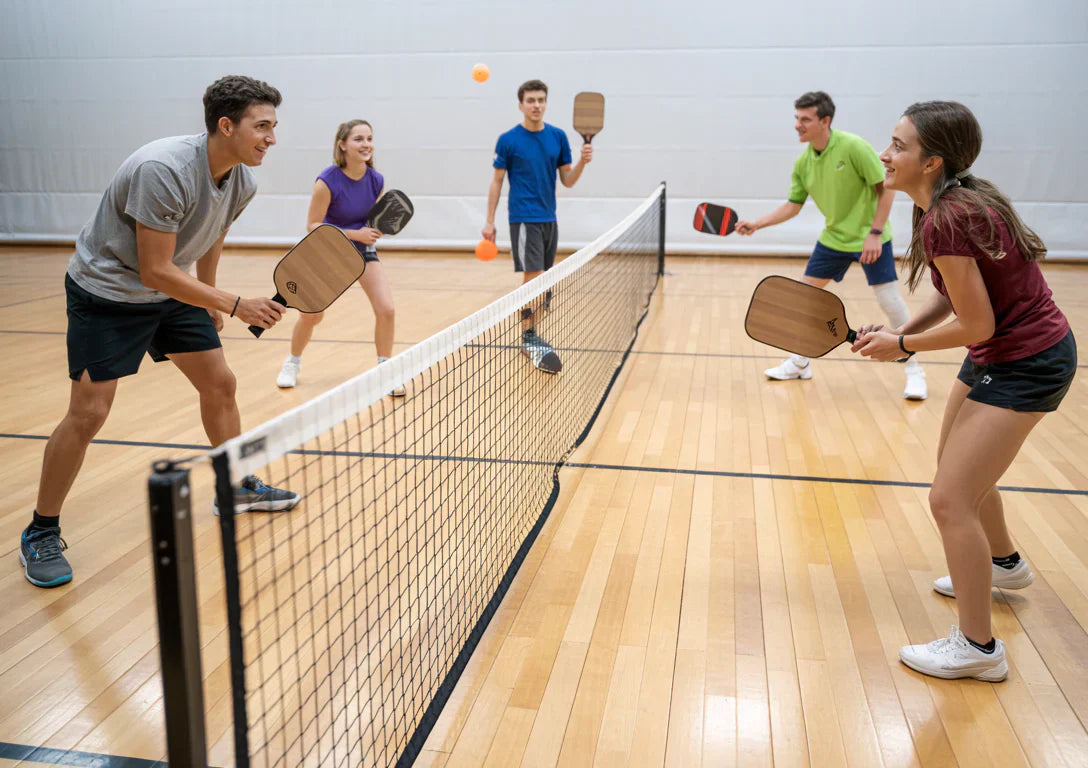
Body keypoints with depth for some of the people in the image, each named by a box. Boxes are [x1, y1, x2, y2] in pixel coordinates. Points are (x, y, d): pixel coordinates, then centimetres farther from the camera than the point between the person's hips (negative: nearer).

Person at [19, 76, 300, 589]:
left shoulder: (242, 182, -7)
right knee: (89, 411, -9)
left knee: (219, 385, 8)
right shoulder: (164, 170, -32)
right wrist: (236, 305, -31)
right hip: (106, 292, -7)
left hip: (172, 294, 8)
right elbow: (155, 271, -31)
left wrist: (210, 301, 22)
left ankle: (238, 487, 28)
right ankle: (40, 534, 8)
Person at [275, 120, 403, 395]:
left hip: (363, 249, 3)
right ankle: (293, 363, 31)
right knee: (311, 315, 2)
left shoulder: (376, 181, -12)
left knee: (386, 310, -13)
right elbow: (313, 226, -20)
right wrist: (354, 233, -27)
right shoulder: (327, 181, -25)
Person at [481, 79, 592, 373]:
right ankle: (529, 340, -6)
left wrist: (582, 162, -11)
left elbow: (567, 180, 8)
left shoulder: (558, 137, 7)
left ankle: (530, 335, 21)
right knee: (534, 277, -13)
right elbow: (497, 181, 1)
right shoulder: (508, 140, -4)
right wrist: (489, 221, -2)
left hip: (549, 218, 5)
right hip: (524, 219, -5)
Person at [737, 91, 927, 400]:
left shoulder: (854, 147, -20)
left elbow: (886, 188, -16)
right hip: (833, 238, 6)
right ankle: (799, 363, 23)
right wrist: (756, 224, -5)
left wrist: (875, 232, -21)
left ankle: (914, 372, 6)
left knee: (890, 300, -9)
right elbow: (793, 205, 6)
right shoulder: (803, 162, -2)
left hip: (869, 237, -6)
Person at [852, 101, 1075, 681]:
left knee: (950, 498, -9)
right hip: (998, 353, 10)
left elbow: (976, 326, -24)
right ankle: (1005, 565, 53)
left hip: (1028, 364, -10)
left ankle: (977, 647, 7)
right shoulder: (959, 202, 1)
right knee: (959, 468, 26)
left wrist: (902, 347, -12)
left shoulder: (946, 223, -28)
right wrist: (899, 333, 0)